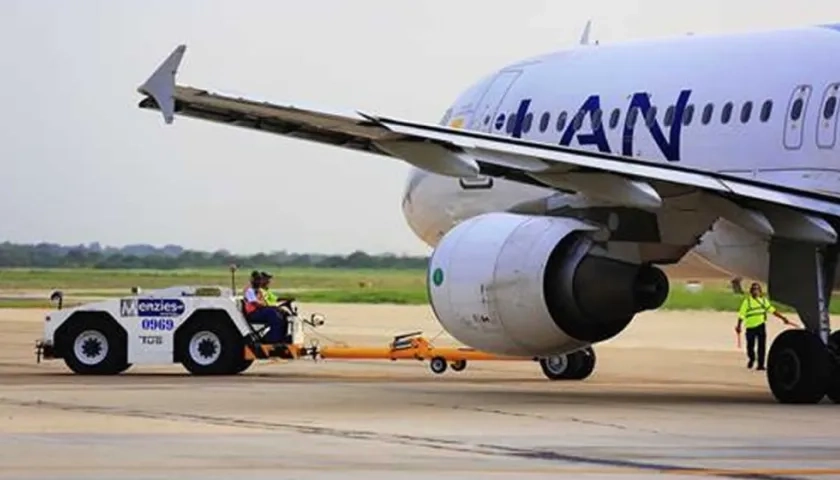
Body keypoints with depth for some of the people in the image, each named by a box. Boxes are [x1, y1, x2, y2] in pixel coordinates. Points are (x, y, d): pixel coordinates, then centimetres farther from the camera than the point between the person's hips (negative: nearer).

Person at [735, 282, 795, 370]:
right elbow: (741, 314, -7)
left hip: (761, 326, 2)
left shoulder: (763, 300, 9)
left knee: (762, 346, -3)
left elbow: (772, 310, 15)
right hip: (750, 326, -2)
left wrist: (783, 318, 13)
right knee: (750, 346, 5)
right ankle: (752, 359, 34)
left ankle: (760, 364, 2)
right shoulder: (747, 301, -4)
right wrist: (738, 326, -12)